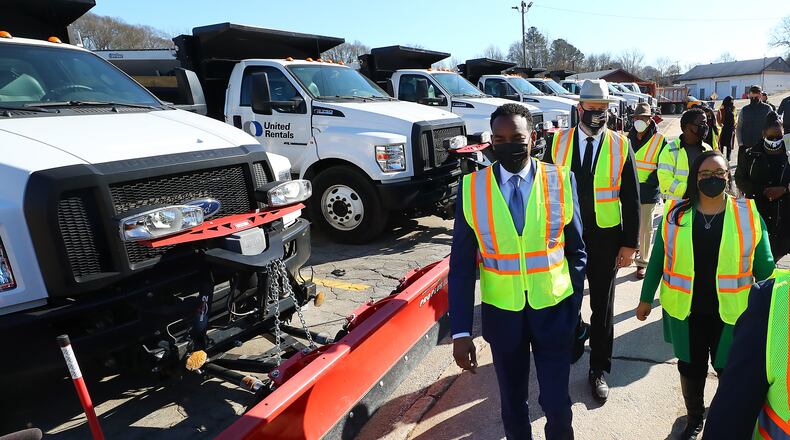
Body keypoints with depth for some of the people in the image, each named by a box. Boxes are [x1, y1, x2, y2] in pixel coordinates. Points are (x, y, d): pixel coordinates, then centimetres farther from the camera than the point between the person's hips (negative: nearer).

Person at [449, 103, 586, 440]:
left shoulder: (561, 180, -8)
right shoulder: (471, 187, -10)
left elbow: (576, 252, 1)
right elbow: (461, 265, -7)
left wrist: (574, 311, 1)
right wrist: (460, 332, -8)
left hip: (553, 310, 0)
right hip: (502, 314, 1)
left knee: (557, 403, 12)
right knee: (513, 402, 19)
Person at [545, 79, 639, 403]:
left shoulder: (620, 146, -2)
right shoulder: (559, 142, -1)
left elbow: (631, 198, 0)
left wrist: (630, 243, -4)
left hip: (606, 239, 0)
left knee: (602, 306, 11)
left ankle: (599, 370, 27)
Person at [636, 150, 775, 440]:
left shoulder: (748, 214, -5)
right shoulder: (676, 212, -5)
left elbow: (764, 266, 1)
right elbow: (658, 258, 2)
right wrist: (646, 298, 6)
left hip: (732, 314, 0)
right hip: (685, 311, 1)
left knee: (730, 369, 14)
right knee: (691, 367, 16)